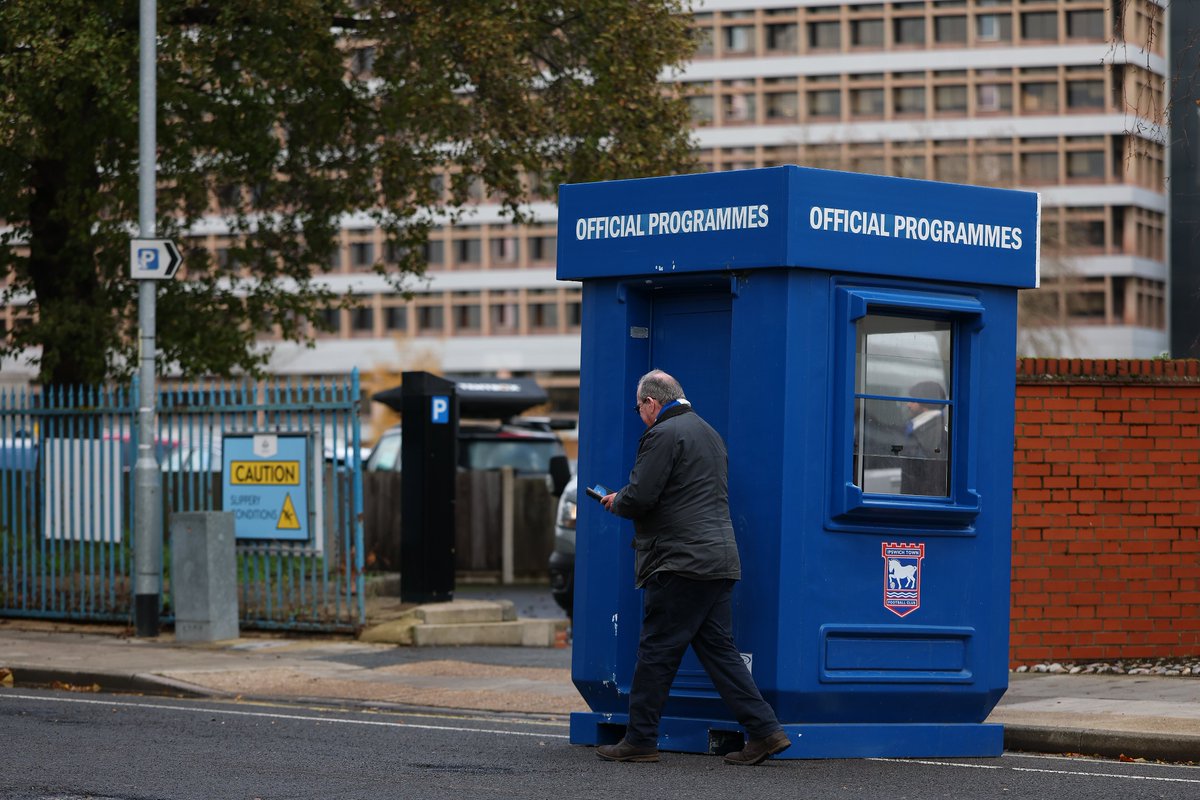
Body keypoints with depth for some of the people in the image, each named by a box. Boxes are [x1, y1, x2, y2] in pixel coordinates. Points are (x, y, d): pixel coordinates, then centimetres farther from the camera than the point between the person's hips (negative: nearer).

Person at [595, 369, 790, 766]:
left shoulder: (662, 435, -9)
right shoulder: (709, 433, 22)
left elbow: (640, 498, -15)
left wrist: (615, 502, 7)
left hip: (681, 563, -9)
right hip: (719, 560, 9)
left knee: (656, 651, -2)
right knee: (718, 648, 9)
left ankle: (640, 741, 2)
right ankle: (765, 730, 1)